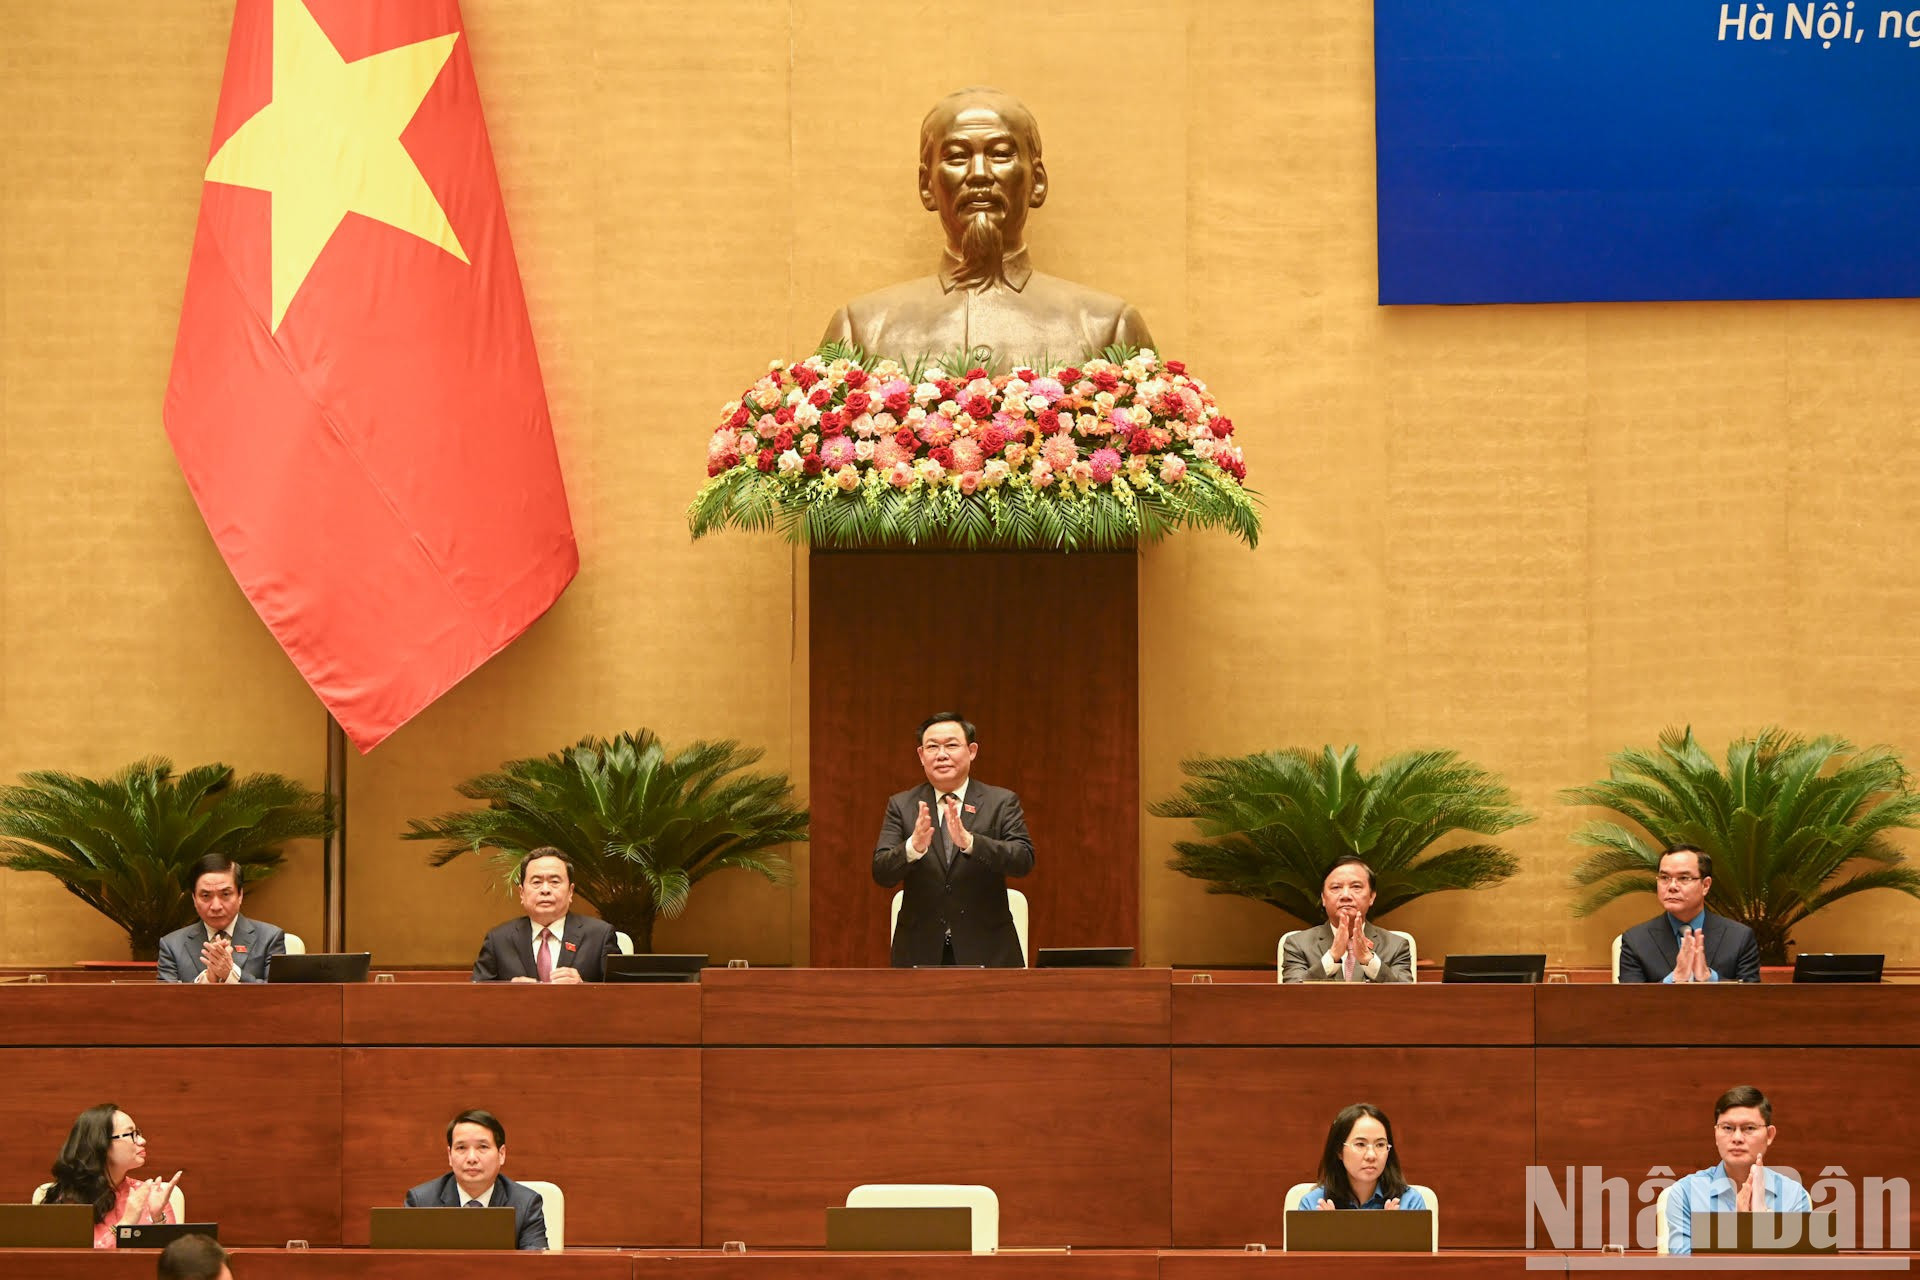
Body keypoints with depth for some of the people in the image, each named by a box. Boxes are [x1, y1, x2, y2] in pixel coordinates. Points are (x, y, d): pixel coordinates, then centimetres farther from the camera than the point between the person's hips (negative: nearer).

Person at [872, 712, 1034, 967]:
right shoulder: (901, 806, 6)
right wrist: (913, 847, -27)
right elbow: (881, 873, -5)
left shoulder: (1002, 802, 2)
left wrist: (968, 841, -28)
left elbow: (1024, 860, -12)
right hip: (920, 952, 1)